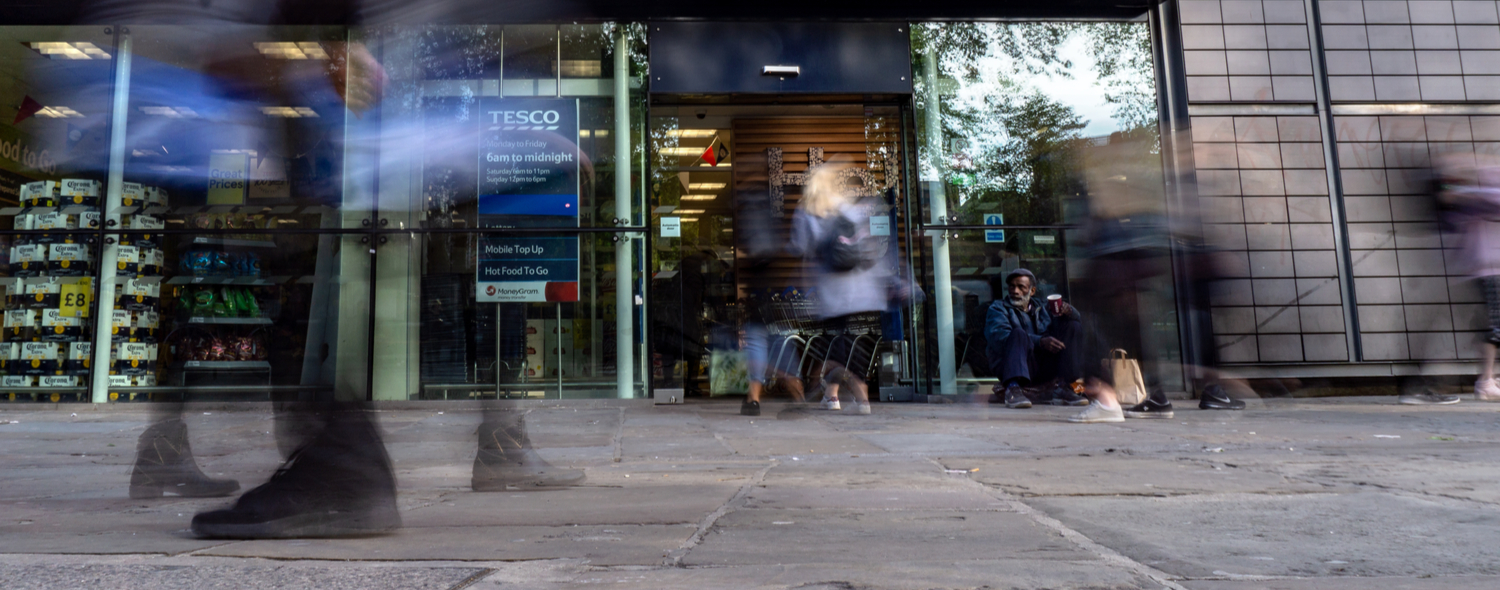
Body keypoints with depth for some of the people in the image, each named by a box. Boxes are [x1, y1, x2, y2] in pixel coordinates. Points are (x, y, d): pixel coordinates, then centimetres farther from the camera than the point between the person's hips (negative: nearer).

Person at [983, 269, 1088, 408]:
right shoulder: (998, 308, 9)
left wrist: (1068, 311, -7)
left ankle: (1058, 388, -16)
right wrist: (1040, 342, -23)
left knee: (1071, 326, -2)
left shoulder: (1041, 306, 24)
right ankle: (1013, 389, -48)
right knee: (1019, 333, -30)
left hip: (1045, 369, 5)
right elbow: (999, 336, -12)